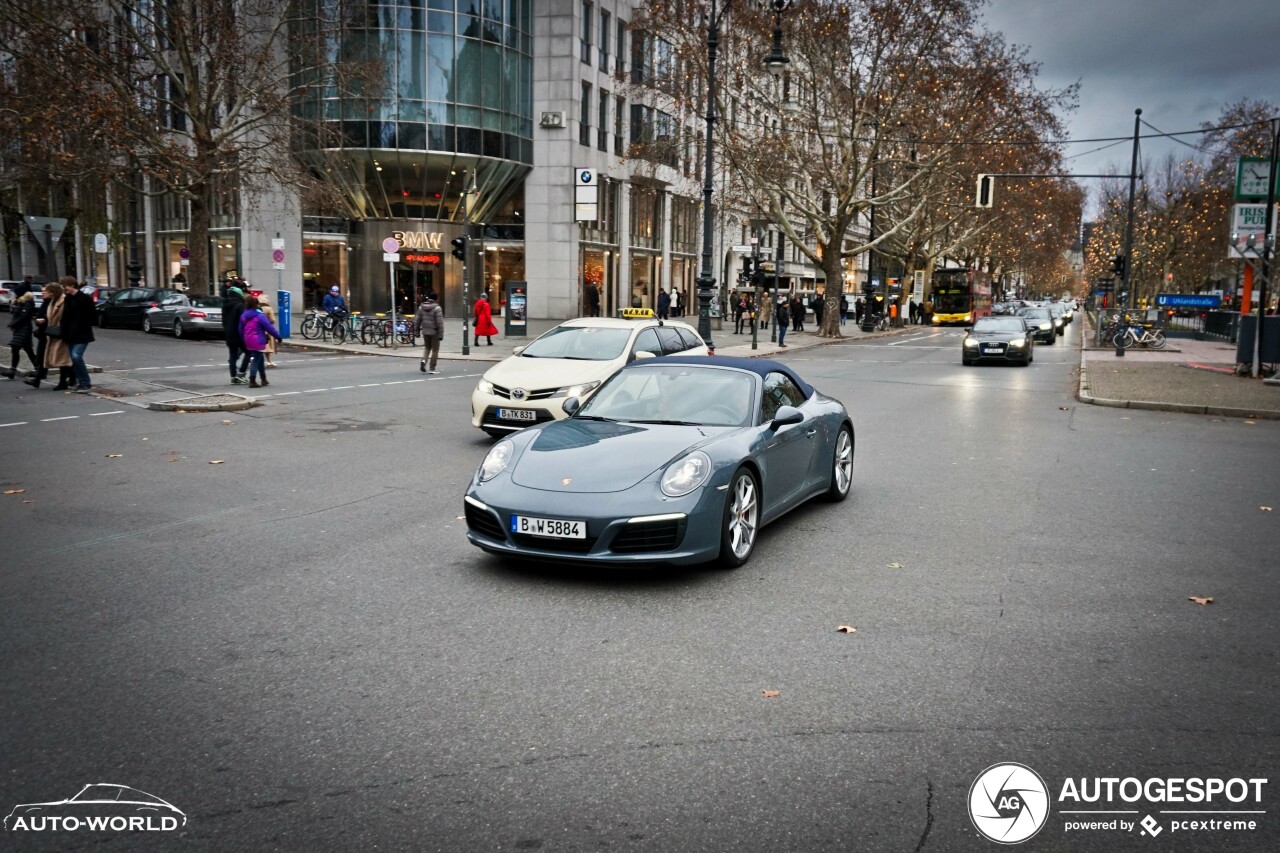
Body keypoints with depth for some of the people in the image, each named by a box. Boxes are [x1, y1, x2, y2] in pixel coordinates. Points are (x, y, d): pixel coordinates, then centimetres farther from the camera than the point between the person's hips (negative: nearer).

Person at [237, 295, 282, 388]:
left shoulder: (243, 316, 8)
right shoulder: (259, 316, -13)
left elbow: (241, 330, 12)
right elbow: (269, 327, -13)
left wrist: (243, 340, 20)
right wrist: (277, 336, -5)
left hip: (248, 342, 7)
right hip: (258, 342, -7)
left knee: (260, 359, 18)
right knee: (256, 361, -4)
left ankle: (264, 379, 25)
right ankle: (252, 381, -7)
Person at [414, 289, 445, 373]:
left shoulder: (421, 307, 2)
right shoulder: (437, 308, -14)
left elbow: (417, 320, 7)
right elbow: (440, 322, -16)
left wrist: (417, 330, 18)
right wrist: (441, 334, -12)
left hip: (425, 331, 5)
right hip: (434, 332, -5)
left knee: (427, 347, 22)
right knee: (435, 349, 6)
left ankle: (424, 360, -3)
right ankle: (432, 369, 8)